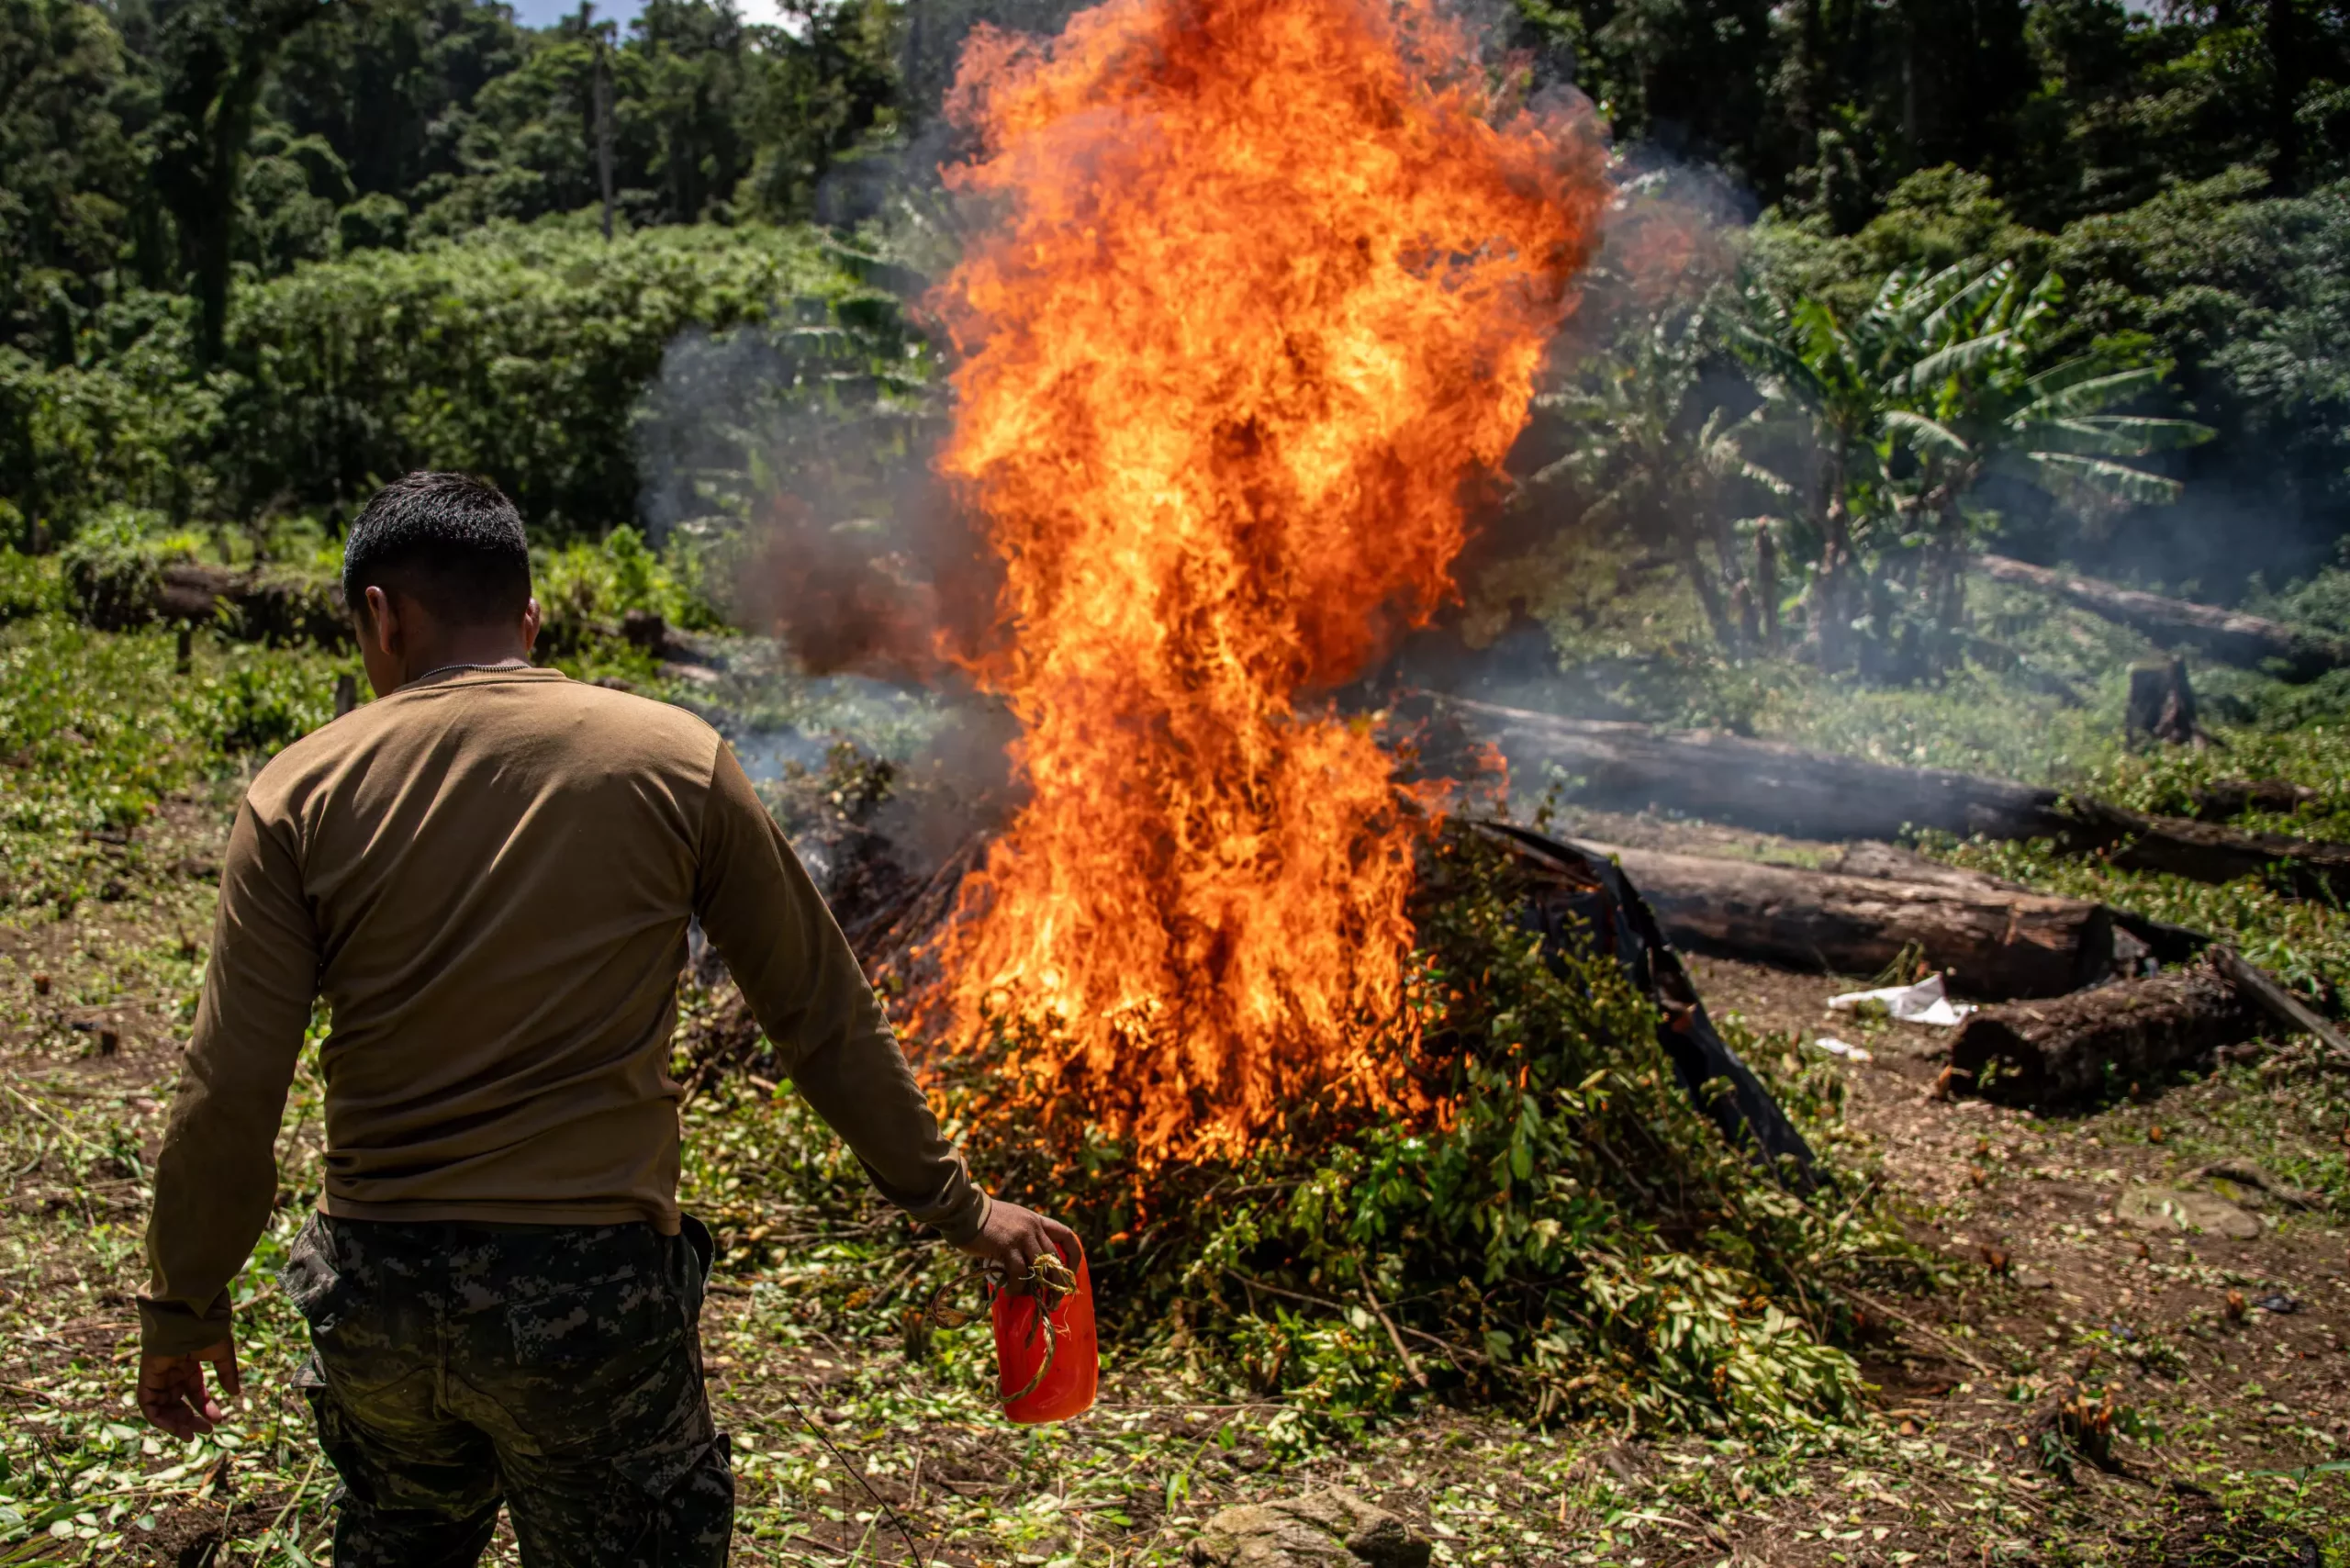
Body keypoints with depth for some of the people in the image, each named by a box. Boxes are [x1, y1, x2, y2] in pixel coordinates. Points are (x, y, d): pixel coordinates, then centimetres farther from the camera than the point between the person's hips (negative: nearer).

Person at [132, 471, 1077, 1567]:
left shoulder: (301, 794, -3)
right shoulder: (673, 759, -5)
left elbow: (229, 1097, -4)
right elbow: (823, 1016, -1)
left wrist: (183, 1305, 11)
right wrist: (950, 1204, 9)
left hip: (375, 1292, 2)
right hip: (594, 1290, -2)